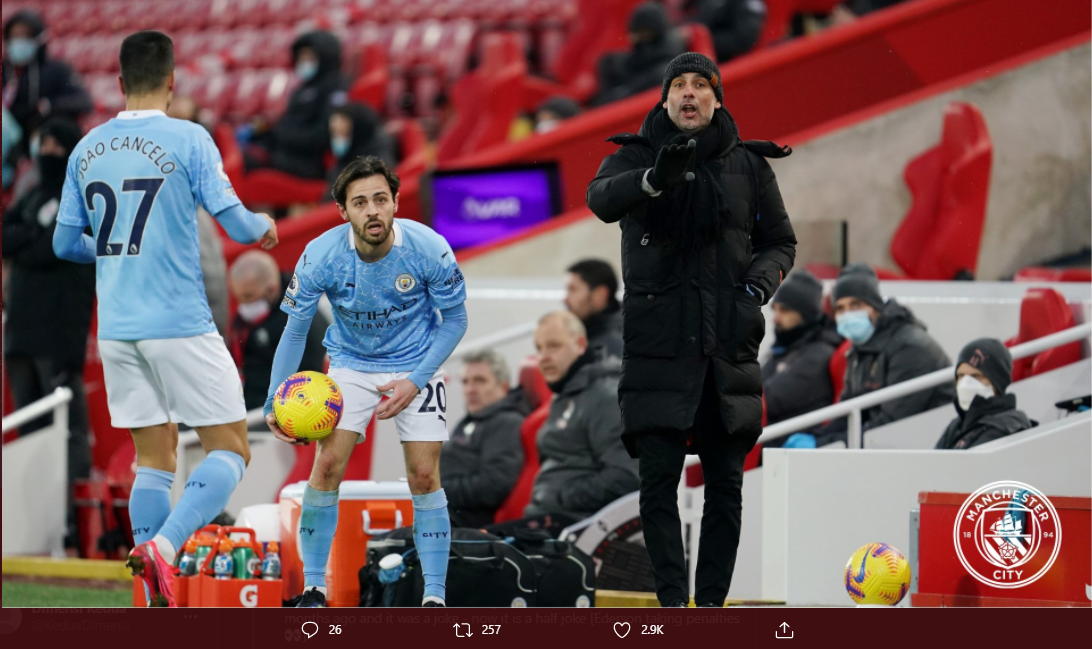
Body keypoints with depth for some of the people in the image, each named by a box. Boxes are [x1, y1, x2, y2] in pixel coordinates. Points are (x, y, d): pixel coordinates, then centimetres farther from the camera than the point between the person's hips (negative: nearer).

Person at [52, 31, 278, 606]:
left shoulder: (87, 149, 7)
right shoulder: (187, 140, -9)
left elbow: (66, 244, 15)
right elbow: (237, 224, -12)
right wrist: (265, 226, 11)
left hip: (116, 330, 6)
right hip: (180, 325, -5)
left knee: (154, 457, 11)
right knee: (230, 451, 2)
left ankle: (159, 602, 5)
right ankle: (162, 546, -20)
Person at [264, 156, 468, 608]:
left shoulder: (430, 250, -25)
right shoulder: (320, 257, -23)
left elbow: (454, 320, -10)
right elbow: (295, 330, -10)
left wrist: (415, 382, -19)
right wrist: (275, 404, -19)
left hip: (416, 367, -1)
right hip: (351, 364, 1)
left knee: (424, 476, -10)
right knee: (326, 467, -12)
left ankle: (434, 596, 0)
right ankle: (313, 590, 1)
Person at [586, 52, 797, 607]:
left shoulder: (748, 165, 9)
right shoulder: (636, 156, 3)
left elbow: (780, 242, 17)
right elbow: (602, 199, -18)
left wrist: (758, 285, -4)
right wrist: (654, 179, -38)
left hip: (729, 346, 2)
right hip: (658, 344, -2)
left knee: (725, 483, 2)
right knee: (658, 476, -7)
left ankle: (712, 602, 9)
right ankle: (672, 602, -4)